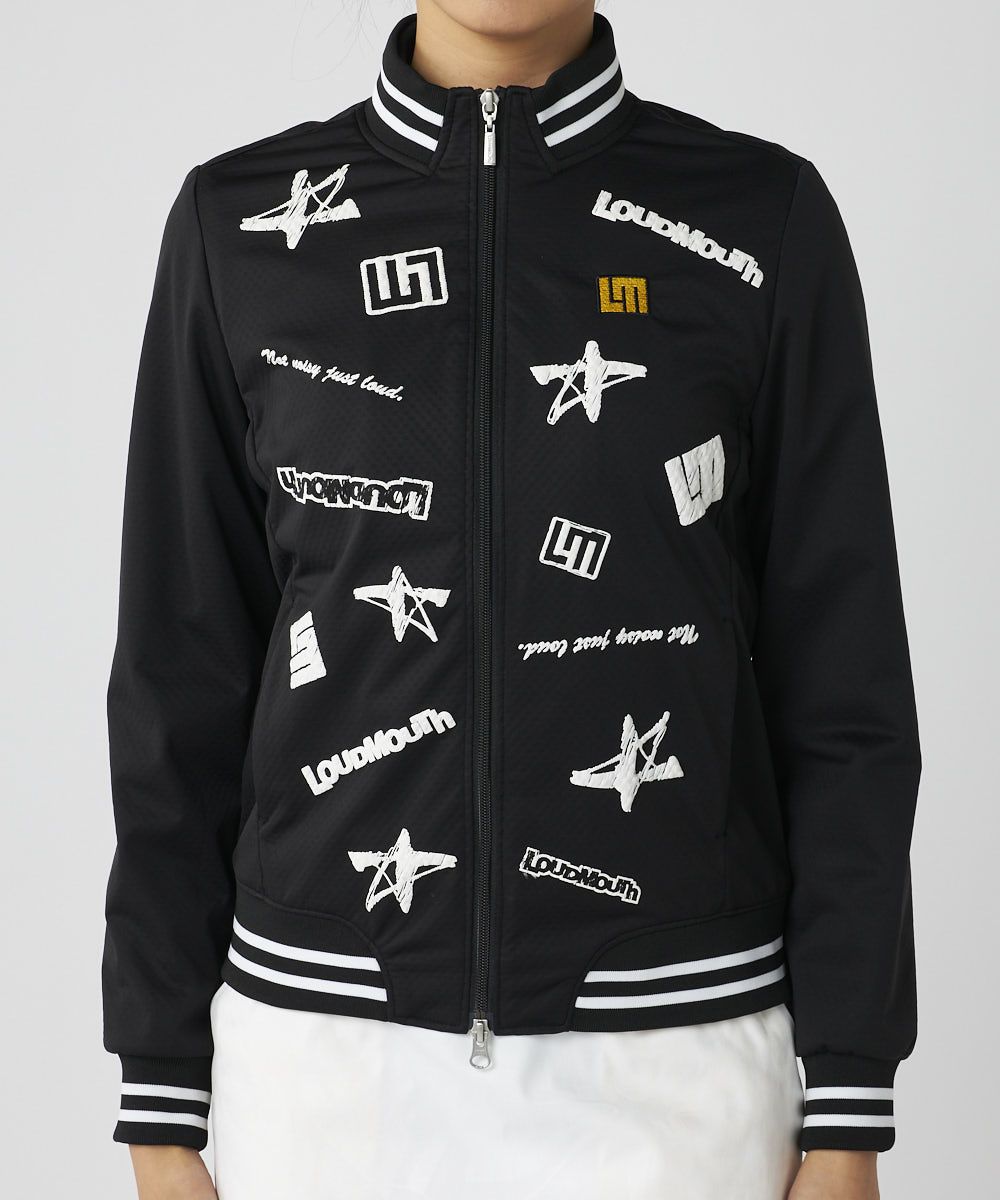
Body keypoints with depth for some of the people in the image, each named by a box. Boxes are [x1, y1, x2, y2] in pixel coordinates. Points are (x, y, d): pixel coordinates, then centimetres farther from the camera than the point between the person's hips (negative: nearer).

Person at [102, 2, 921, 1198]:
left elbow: (844, 686, -1)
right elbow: (182, 679, 3)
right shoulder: (241, 225, 2)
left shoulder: (764, 222, -1)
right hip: (328, 1043, 1)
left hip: (670, 1050, -1)